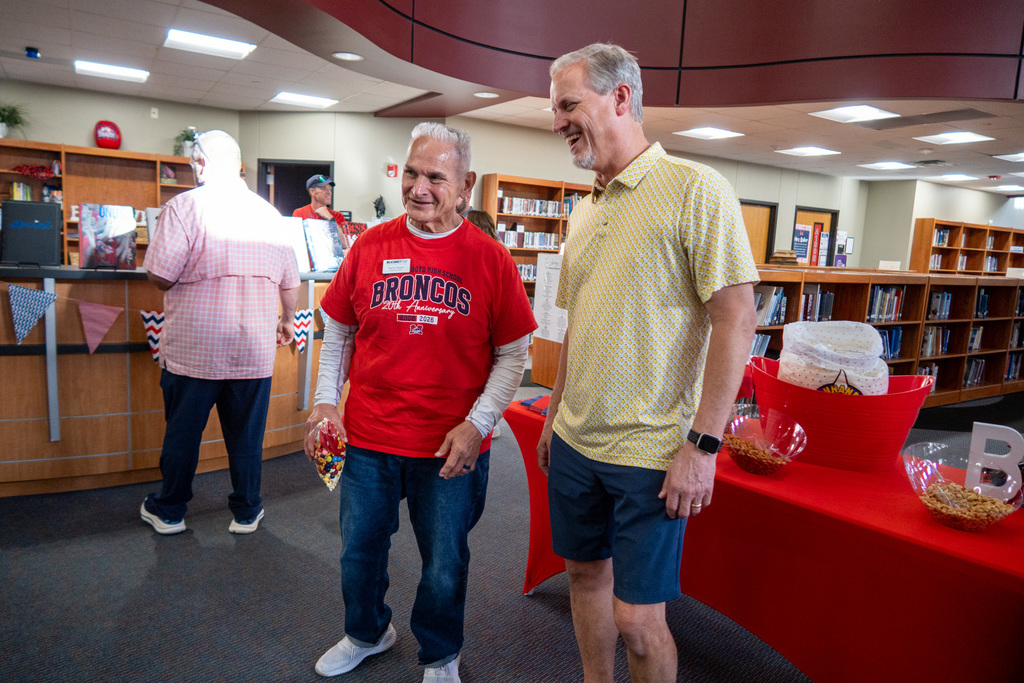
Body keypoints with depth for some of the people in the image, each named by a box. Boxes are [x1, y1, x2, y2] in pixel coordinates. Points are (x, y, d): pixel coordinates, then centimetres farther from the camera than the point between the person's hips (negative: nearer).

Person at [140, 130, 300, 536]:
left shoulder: (185, 206, -8)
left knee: (183, 431, 13)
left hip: (194, 347, -2)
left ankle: (169, 511, 30)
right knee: (246, 434, 12)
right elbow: (290, 281, 11)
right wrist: (287, 320, 28)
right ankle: (246, 513, 24)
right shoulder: (268, 213, 6)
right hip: (254, 349, 3)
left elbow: (160, 277, -12)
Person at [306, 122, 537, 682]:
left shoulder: (490, 259, -6)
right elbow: (337, 332, 10)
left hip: (451, 449, -2)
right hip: (366, 437, 3)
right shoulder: (369, 247, 1)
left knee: (444, 564, 14)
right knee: (358, 551, 20)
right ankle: (367, 633, 51)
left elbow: (513, 355, -4)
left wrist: (477, 424, -13)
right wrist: (325, 402, 2)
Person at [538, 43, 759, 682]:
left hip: (650, 452, -7)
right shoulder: (585, 210, 12)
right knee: (586, 573, 18)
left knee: (637, 618, 1)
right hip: (575, 440, 7)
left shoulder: (695, 188, -10)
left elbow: (735, 317, -15)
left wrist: (703, 444, -18)